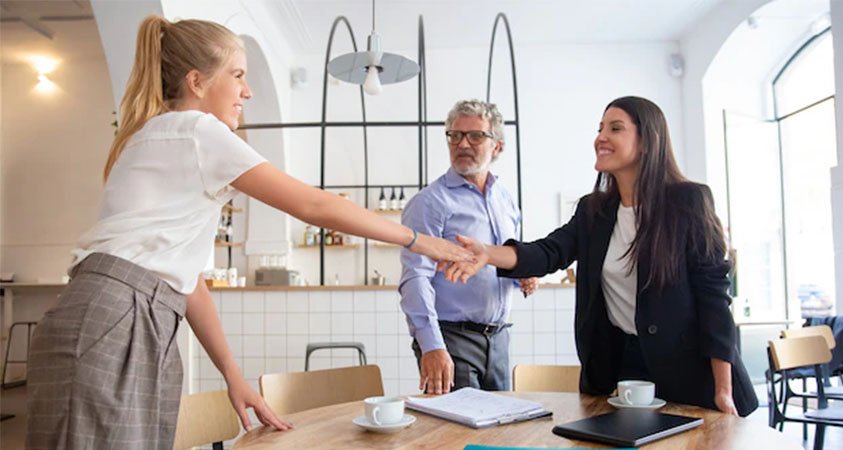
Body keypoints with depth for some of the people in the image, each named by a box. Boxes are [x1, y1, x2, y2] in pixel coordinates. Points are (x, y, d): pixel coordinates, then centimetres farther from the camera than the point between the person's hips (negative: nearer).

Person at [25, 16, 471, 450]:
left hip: (141, 332, 9)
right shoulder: (197, 130, -6)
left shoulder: (164, 138, 22)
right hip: (110, 329, -9)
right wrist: (418, 240, 2)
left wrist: (232, 373, 14)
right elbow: (315, 206, -9)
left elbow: (182, 276, 17)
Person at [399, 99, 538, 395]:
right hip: (451, 338, -6)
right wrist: (432, 346, -29)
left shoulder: (506, 201, 10)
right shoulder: (429, 202, -11)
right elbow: (416, 278, -20)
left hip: (498, 338, 7)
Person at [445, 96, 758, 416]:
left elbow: (712, 290, -11)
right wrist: (488, 254, -27)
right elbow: (550, 252, -7)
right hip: (615, 365, 4)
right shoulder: (593, 210, 6)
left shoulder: (688, 201, -8)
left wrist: (723, 391, -14)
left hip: (687, 370, -4)